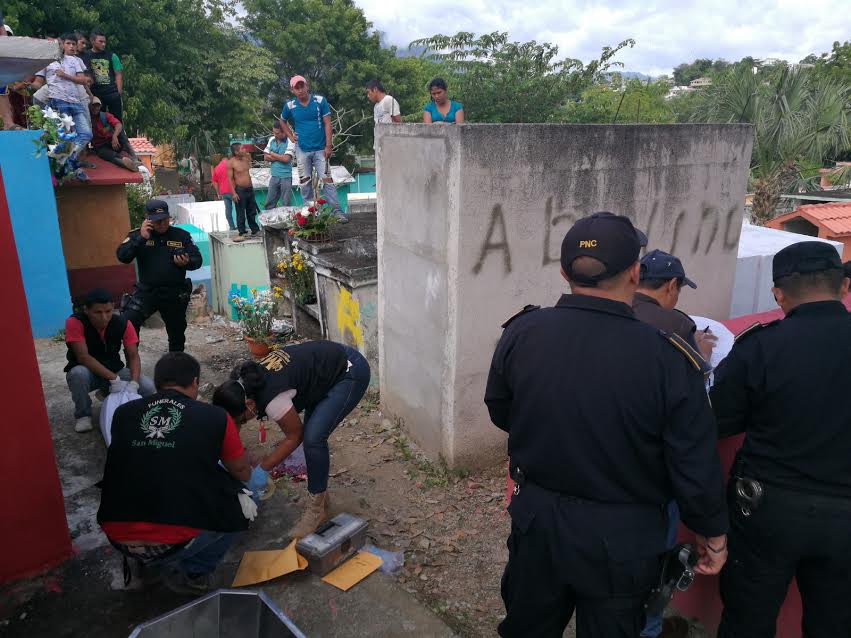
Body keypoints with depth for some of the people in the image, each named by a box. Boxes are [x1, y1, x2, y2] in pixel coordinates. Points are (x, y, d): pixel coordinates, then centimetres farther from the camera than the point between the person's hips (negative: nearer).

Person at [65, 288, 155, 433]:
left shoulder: (123, 324, -15)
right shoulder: (74, 322, -24)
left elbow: (133, 356, -16)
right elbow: (83, 357, -30)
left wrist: (133, 383, -34)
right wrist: (114, 380, -36)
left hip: (114, 371, 3)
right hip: (88, 372, -2)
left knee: (147, 387, -21)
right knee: (79, 373, -38)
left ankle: (108, 393, 12)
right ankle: (83, 415, -9)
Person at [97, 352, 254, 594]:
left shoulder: (122, 413, 6)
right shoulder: (215, 417, -3)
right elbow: (242, 473, 13)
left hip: (118, 537, 5)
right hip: (177, 541, -5)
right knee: (242, 506, 18)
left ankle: (144, 563, 23)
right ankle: (193, 574, 11)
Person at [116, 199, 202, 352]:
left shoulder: (181, 235, 0)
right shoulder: (137, 235, -2)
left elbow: (197, 260, 1)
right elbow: (122, 257, -14)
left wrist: (187, 262, -22)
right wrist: (141, 238, -22)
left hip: (175, 294, 1)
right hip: (147, 291, -1)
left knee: (177, 332, 15)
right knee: (128, 322, -22)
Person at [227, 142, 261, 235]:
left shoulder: (246, 158, 8)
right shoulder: (231, 162, -10)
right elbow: (230, 178, -12)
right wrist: (233, 193, -18)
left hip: (250, 189, 6)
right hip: (240, 190, -6)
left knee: (252, 212, 12)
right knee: (241, 213, 0)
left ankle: (255, 229, 21)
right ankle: (242, 232, 7)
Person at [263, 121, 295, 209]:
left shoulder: (290, 141, -9)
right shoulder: (271, 140, 8)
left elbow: (286, 159, -17)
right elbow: (266, 157, 5)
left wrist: (272, 154, -5)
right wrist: (280, 157, -7)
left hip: (286, 176, -5)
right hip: (274, 176, 5)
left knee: (286, 204, 3)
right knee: (269, 203, 7)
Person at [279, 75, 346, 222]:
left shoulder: (320, 101, -4)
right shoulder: (289, 106, 1)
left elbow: (327, 124, -5)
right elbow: (283, 122, 21)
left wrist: (328, 146, -12)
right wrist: (291, 136, 8)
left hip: (320, 149, -2)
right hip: (302, 150, 2)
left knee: (327, 180, -9)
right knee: (305, 182, 6)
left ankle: (337, 211, -10)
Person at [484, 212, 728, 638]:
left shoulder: (522, 333, -15)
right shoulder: (667, 358, -24)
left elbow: (500, 414, 1)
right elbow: (696, 467, -15)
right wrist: (713, 534, 4)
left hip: (537, 522, 2)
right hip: (621, 538, -2)